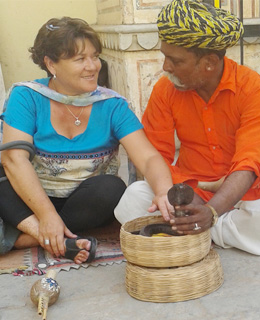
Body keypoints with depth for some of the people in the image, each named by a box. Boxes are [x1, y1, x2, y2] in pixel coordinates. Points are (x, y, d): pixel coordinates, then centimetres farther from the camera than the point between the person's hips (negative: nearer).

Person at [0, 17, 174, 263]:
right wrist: (47, 215, -28)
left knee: (111, 188, -29)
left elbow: (149, 158, -14)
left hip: (87, 205, 1)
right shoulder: (26, 97, -7)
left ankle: (24, 237, -21)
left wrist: (164, 192, -36)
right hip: (30, 200, 0)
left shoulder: (112, 106, -5)